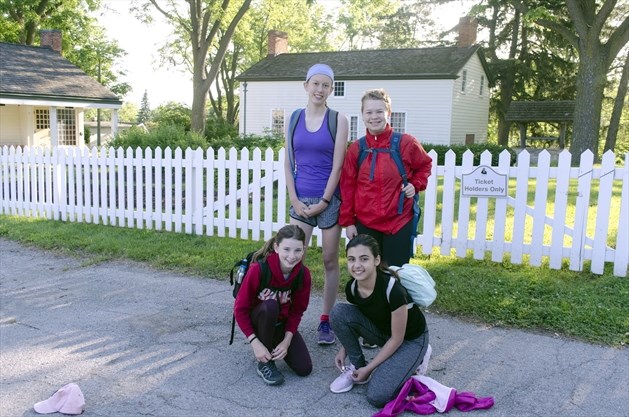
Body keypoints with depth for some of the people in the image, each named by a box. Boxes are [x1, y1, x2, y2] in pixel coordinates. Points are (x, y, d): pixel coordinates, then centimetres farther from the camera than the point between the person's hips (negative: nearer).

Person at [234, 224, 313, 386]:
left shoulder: (303, 274, -17)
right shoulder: (259, 269, -30)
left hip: (281, 322, 3)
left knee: (304, 369, -11)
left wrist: (286, 341, -16)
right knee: (270, 306, -38)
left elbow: (297, 310, -5)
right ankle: (265, 362, -17)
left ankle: (274, 344, 17)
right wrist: (255, 343, -28)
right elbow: (240, 309, -23)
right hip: (256, 319, -3)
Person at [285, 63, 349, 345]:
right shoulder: (294, 118, 6)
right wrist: (294, 199, -3)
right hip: (301, 200, 2)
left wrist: (324, 202, -10)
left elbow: (337, 165, -6)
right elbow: (288, 163, 6)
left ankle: (325, 320, 17)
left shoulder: (338, 120, -1)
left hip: (329, 199, -2)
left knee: (330, 261, 5)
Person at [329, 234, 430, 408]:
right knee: (339, 311, -21)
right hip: (382, 330, 6)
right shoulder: (352, 287, -17)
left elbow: (397, 339, -23)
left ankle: (414, 361, 4)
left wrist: (368, 368, -17)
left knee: (377, 396, -23)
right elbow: (352, 320, 5)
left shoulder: (392, 288, -35)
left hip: (410, 339, -5)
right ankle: (356, 368, -2)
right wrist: (344, 350, -8)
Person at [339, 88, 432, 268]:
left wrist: (416, 184, -4)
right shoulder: (356, 149, 1)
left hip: (399, 223, -1)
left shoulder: (407, 143, -5)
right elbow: (347, 187, 4)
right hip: (365, 224, 2)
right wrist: (348, 221, 3)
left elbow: (425, 165, 14)